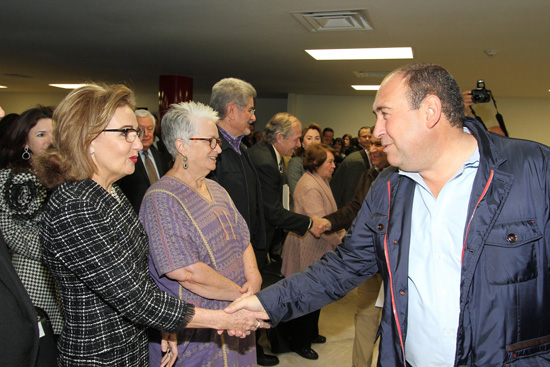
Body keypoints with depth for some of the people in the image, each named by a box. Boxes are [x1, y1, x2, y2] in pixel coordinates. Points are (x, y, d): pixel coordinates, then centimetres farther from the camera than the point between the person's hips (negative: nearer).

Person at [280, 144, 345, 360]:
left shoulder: (320, 181, 10)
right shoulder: (310, 186, -23)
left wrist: (341, 231, 5)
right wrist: (341, 240, -16)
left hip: (318, 251, 10)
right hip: (308, 251, -10)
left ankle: (311, 333, 39)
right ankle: (299, 343, 20)